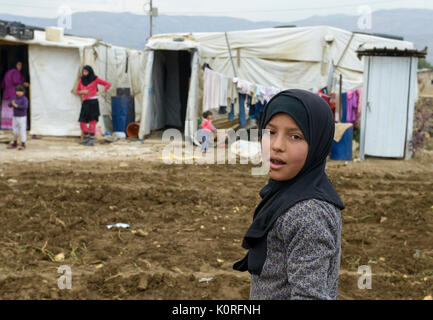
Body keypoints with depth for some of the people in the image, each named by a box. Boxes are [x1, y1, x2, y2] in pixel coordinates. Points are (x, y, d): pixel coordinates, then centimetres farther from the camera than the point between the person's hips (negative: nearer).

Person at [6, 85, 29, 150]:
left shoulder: (24, 99, -14)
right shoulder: (14, 98, 3)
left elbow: (25, 107, -28)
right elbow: (9, 105, 1)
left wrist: (17, 106, -27)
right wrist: (12, 103, -21)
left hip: (22, 117, -6)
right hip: (15, 117, 6)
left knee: (22, 131, -3)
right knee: (15, 131, 15)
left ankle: (23, 145, 5)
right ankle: (15, 144, 27)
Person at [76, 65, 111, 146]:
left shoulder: (95, 79, -1)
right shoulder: (81, 80, 11)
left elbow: (108, 84, 3)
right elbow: (78, 91, 18)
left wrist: (100, 92, -7)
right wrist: (82, 92, -5)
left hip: (93, 102, -5)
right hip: (85, 103, 5)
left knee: (92, 120, -8)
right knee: (82, 121, 1)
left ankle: (92, 140, -3)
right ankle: (87, 139, 14)